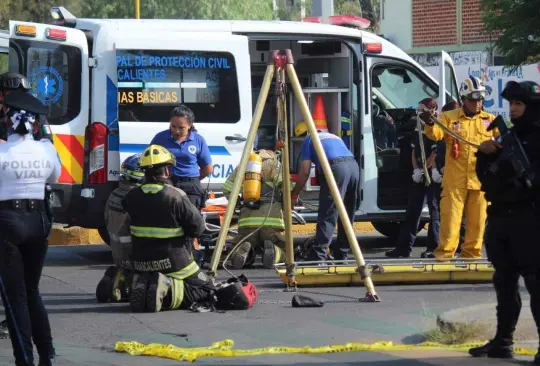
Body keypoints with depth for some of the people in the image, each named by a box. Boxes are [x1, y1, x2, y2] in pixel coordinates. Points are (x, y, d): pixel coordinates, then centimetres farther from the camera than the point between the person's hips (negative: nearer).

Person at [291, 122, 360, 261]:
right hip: (353, 166, 6)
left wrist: (294, 194, 18)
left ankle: (318, 256, -16)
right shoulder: (333, 136, 36)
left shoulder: (309, 140, 17)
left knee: (327, 216, -9)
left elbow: (305, 171, 9)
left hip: (336, 168, -6)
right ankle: (341, 254, 19)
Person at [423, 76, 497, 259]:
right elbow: (436, 134, -11)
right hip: (455, 180, -2)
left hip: (480, 180, 3)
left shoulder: (489, 120, 11)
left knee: (477, 220, 7)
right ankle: (444, 254, 0)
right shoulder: (449, 118, 4)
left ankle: (472, 254, 17)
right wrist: (430, 124, -32)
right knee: (450, 218, -5)